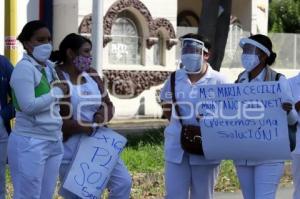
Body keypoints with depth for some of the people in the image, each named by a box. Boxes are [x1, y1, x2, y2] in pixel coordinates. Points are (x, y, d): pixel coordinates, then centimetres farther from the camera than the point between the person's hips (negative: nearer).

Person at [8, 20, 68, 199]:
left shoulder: (49, 67, 12)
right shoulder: (24, 68, -13)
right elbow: (28, 106, -22)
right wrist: (56, 92, -12)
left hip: (53, 142, 8)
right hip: (30, 144, -8)